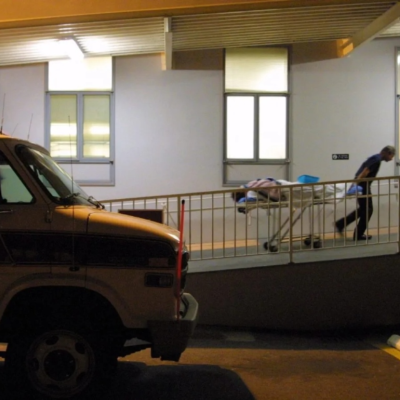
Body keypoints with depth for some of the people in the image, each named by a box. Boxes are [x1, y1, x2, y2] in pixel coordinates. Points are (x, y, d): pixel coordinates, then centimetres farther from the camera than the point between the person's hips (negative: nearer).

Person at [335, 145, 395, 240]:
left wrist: (356, 184, 20)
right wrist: (356, 185, -27)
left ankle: (340, 224, 15)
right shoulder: (377, 160, -15)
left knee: (363, 209, 18)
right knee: (367, 209, 1)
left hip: (361, 185, 10)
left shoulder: (375, 158, 17)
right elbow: (364, 172, -23)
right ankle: (358, 234, 8)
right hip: (362, 186, -10)